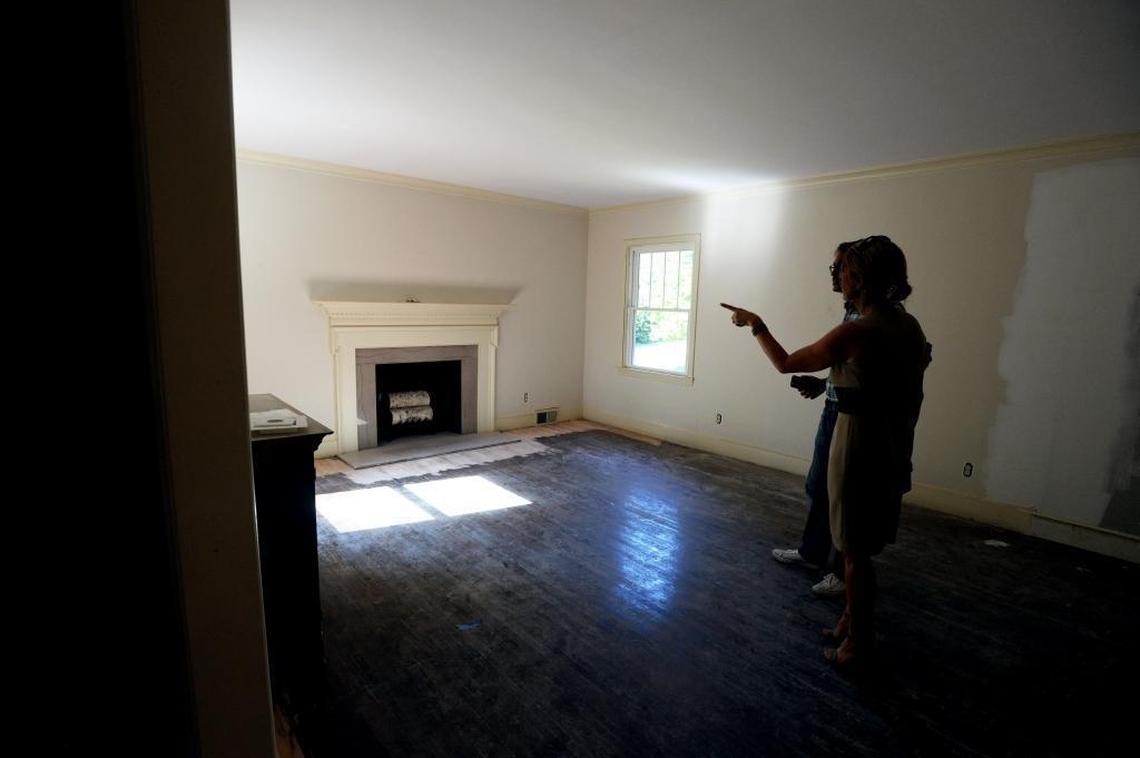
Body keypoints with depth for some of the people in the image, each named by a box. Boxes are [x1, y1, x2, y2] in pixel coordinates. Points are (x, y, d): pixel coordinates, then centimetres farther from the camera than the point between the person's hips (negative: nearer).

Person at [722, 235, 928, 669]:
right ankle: (853, 621, 39)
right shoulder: (910, 326, 3)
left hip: (857, 447, -8)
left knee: (856, 550, 9)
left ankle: (858, 640, 26)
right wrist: (901, 446, 21)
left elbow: (785, 364, -9)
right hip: (893, 449, 8)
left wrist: (756, 325, 4)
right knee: (860, 544, 22)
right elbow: (913, 395, 10)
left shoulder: (853, 333, -21)